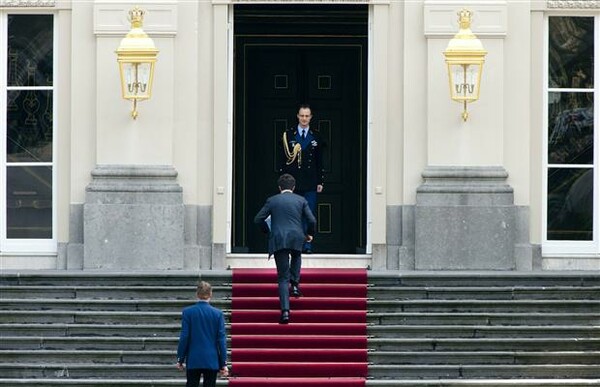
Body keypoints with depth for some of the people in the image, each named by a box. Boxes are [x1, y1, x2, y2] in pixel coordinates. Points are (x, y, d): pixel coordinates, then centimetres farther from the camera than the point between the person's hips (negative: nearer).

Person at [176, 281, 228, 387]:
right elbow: (221, 339, -2)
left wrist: (180, 359, 4)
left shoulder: (188, 312, -4)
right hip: (212, 361, 0)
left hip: (193, 361, 0)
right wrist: (223, 364, 1)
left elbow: (184, 337, -4)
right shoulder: (217, 313, -3)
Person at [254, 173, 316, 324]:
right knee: (296, 256, 38)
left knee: (283, 277, 1)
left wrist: (268, 231, 20)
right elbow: (312, 220, 0)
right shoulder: (301, 200, 8)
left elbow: (258, 219, 4)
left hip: (278, 240, -1)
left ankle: (285, 310, -13)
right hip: (296, 239, 1)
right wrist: (309, 234, 18)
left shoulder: (272, 200, 7)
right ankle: (294, 284, 20)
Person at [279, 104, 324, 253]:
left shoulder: (316, 137, 10)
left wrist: (320, 181, 6)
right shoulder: (288, 135, 5)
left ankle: (307, 245, 1)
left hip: (310, 182, 1)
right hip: (293, 182, -1)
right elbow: (283, 159, 4)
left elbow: (320, 162, 12)